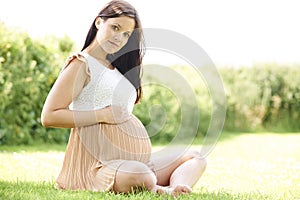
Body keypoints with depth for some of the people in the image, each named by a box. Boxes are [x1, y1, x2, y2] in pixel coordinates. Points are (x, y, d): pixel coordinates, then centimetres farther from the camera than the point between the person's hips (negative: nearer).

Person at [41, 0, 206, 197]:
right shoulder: (81, 64, -2)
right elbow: (48, 117, -12)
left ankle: (174, 190, -31)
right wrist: (103, 115, -14)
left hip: (138, 160, 10)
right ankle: (159, 191, -11)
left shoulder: (116, 69, 24)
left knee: (195, 158, -3)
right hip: (99, 165, -10)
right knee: (141, 176, -40)